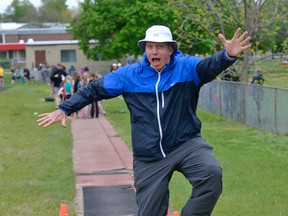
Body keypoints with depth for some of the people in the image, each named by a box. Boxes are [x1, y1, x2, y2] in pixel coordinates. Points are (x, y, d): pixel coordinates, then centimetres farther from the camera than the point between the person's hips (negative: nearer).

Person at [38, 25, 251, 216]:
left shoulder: (187, 67, -6)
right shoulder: (130, 75, 1)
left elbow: (210, 65, -26)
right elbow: (95, 89, 10)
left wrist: (228, 56, -49)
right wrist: (65, 109, 7)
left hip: (186, 144, -1)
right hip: (148, 157, 2)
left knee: (212, 173, -30)